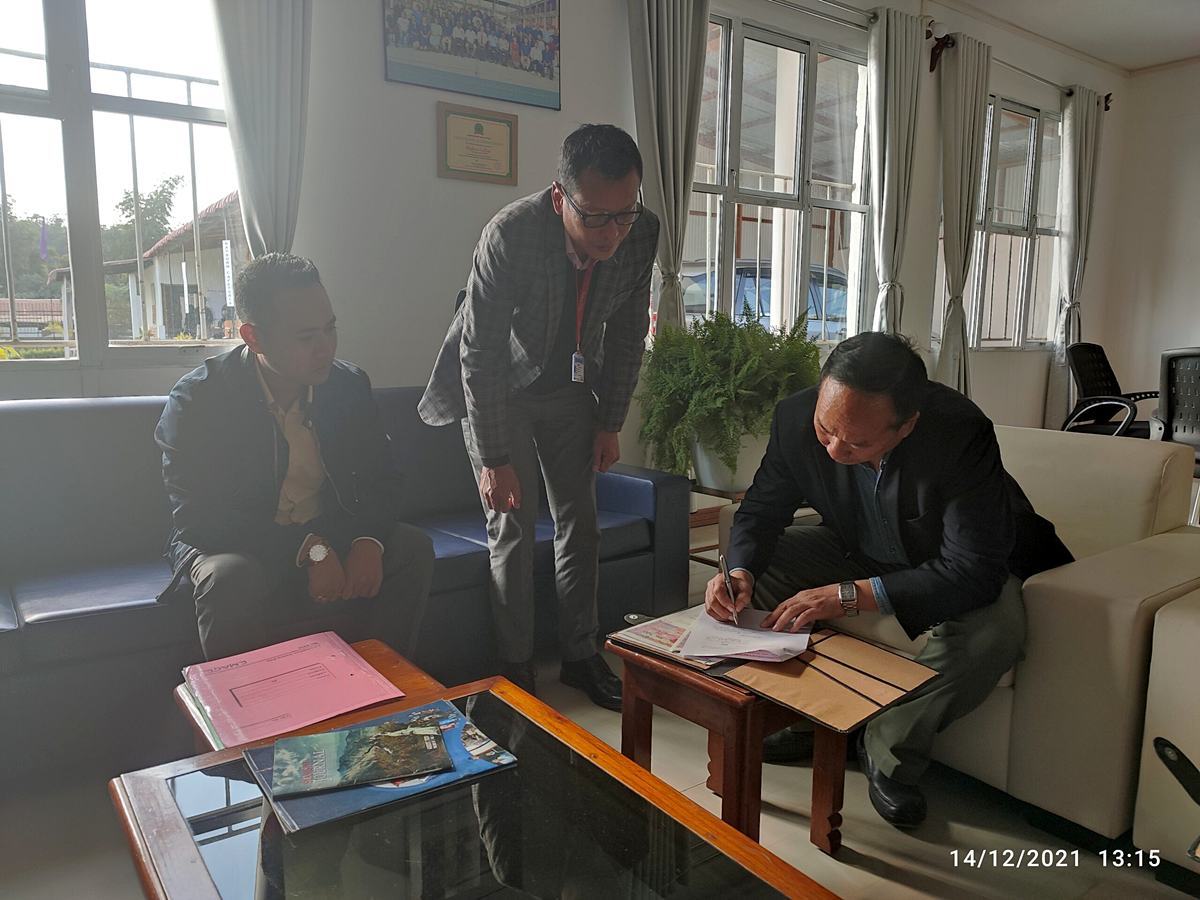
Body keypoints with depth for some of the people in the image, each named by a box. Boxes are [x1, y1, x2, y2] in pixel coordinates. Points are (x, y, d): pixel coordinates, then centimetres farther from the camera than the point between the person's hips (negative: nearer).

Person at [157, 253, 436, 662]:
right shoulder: (197, 398, -15)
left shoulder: (349, 384, -3)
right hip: (237, 548, -4)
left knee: (414, 547, -16)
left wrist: (369, 542, -22)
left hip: (327, 538, 4)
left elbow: (381, 479, 0)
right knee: (233, 577, -35)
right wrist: (308, 550, -30)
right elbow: (198, 517, -21)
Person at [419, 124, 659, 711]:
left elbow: (628, 333, -4)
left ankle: (579, 655, 20)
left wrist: (610, 423, -1)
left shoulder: (642, 232, -18)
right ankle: (515, 671, 9)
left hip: (569, 384, 5)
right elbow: (479, 356, -27)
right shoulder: (510, 235, -33)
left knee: (579, 519, 5)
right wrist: (494, 458, -24)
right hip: (496, 386, -4)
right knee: (513, 523, -7)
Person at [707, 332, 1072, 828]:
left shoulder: (962, 433, -37)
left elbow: (975, 573, -38)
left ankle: (890, 750, -8)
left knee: (992, 630, -34)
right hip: (860, 553, 4)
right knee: (758, 562, -16)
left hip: (960, 568, -3)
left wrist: (849, 596, -46)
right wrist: (740, 572, -33)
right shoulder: (796, 417, -25)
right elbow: (760, 510, -11)